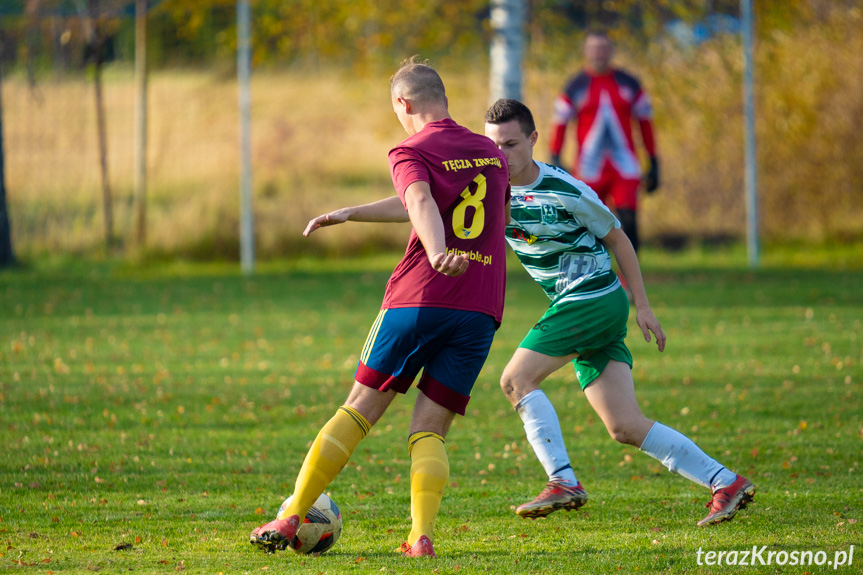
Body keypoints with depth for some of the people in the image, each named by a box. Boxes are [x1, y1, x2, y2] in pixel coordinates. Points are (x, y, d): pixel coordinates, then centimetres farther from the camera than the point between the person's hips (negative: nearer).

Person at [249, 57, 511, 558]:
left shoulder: (412, 153, 2)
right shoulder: (491, 153, 20)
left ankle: (290, 520, 7)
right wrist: (352, 214, 36)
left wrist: (438, 255, -39)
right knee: (430, 431, 5)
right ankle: (422, 536, -15)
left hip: (420, 297, -4)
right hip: (481, 310, 4)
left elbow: (423, 205, -20)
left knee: (360, 410, 5)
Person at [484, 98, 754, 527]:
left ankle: (563, 483, -11)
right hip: (571, 303, 7)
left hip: (594, 297, -7)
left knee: (517, 380, -14)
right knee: (625, 427, -1)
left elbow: (616, 238, -3)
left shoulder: (564, 192, -13)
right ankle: (726, 483, 0)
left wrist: (641, 306, 0)